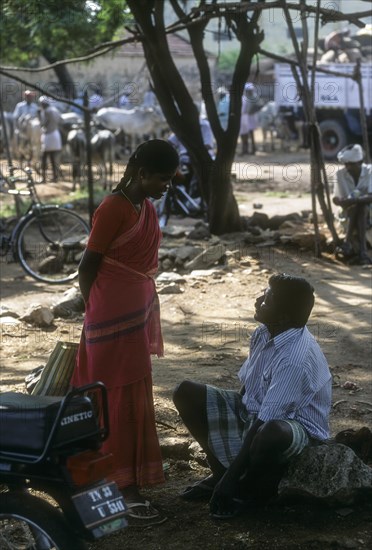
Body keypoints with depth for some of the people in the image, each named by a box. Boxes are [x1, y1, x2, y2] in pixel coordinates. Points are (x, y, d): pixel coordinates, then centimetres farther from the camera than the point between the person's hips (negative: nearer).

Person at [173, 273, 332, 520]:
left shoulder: (296, 359, -31)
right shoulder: (265, 333, -6)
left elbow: (264, 423, -31)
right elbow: (247, 387, 7)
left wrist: (232, 477, -27)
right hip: (252, 411, 8)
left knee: (272, 434, -44)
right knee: (187, 393, -3)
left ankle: (249, 488, -9)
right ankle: (219, 471, 5)